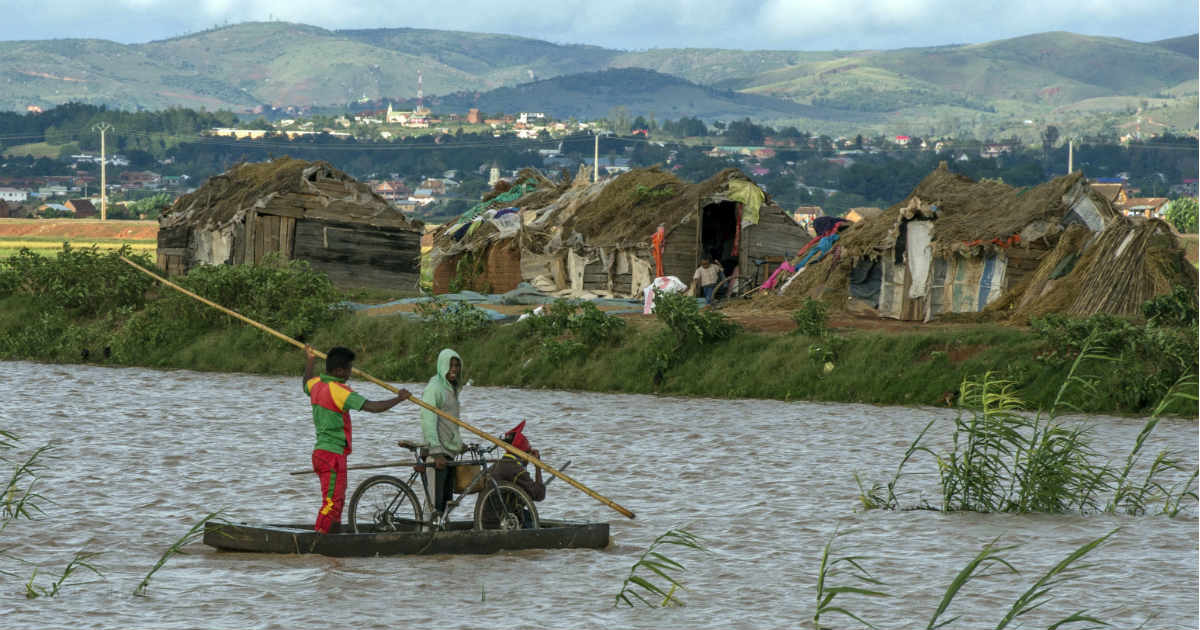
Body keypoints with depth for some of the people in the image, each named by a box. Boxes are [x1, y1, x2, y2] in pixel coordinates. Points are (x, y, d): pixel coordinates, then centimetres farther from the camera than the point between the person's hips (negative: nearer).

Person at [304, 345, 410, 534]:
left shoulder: (317, 384, 9)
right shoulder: (338, 391, -18)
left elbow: (307, 385, 37)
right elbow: (373, 407, -23)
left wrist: (308, 361, 51)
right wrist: (399, 398, -11)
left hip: (321, 452, 10)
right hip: (333, 454, -10)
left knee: (336, 501, 16)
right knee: (332, 503, -10)